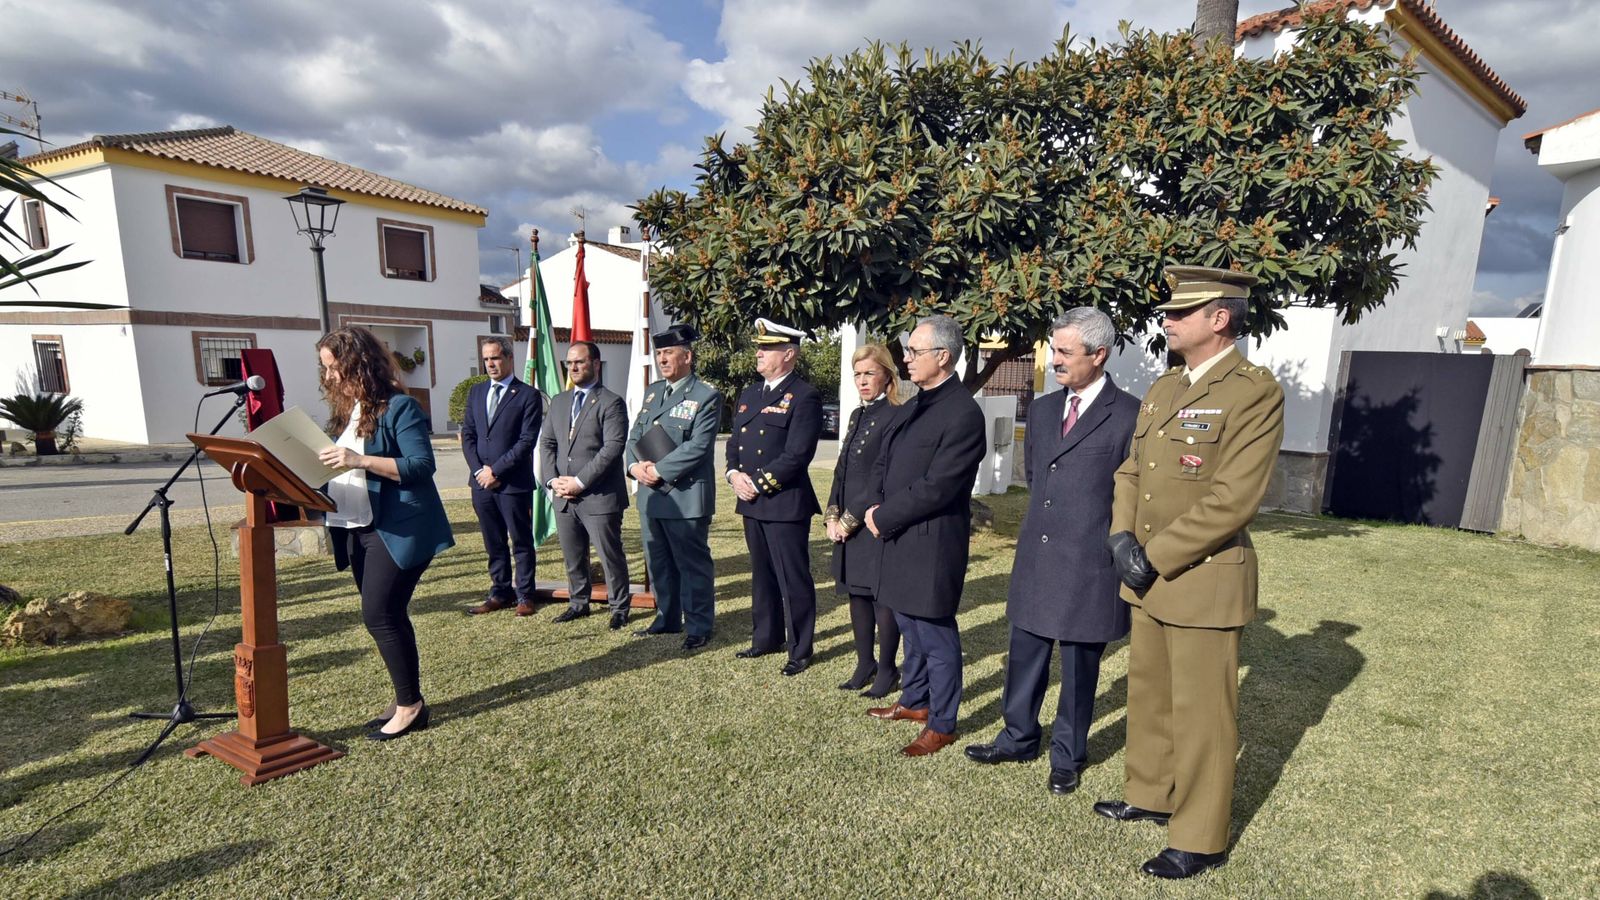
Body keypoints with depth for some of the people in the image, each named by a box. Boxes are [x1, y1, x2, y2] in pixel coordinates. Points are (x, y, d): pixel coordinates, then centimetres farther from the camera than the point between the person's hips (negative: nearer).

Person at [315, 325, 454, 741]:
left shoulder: (399, 407, -12)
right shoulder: (345, 408, 14)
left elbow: (422, 466, -20)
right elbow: (342, 465, 19)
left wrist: (360, 460, -26)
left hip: (398, 530, -9)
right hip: (357, 530, 9)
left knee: (379, 615, -8)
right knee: (386, 616, 14)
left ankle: (411, 705, 6)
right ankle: (406, 699, 26)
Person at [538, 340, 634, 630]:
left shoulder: (611, 403, -7)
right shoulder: (559, 401, 14)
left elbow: (612, 449, -16)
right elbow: (546, 443, 12)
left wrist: (580, 482, -18)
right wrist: (553, 480, -4)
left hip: (599, 497, -6)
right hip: (564, 497, 6)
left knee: (611, 556, 3)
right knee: (572, 557, 18)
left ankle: (620, 608, 20)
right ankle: (578, 603, 35)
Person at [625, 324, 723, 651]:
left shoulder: (706, 396, -9)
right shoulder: (652, 391, 14)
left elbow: (698, 447, -18)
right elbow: (635, 436, 13)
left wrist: (659, 470, -19)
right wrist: (635, 465, -7)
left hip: (685, 497, -7)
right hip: (651, 495, 7)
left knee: (692, 564, 3)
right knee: (658, 562, 17)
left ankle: (699, 627, 16)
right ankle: (668, 619, 33)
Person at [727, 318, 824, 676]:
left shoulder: (804, 397, -11)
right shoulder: (748, 394, 15)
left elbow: (797, 454, -18)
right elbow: (734, 441, 17)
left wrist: (758, 483, -16)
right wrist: (734, 473, -2)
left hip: (786, 502, -8)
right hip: (751, 501, 8)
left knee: (793, 580, 2)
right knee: (762, 575, 19)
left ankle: (800, 650, 16)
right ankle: (766, 637, 35)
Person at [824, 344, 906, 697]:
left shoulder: (895, 417, -13)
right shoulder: (857, 416, 14)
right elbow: (842, 470, 13)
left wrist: (851, 520, -14)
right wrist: (832, 516, 3)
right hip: (848, 524, 8)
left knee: (882, 595, 3)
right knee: (857, 592, 15)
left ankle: (887, 670, 18)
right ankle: (864, 664, 29)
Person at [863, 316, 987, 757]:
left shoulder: (963, 413, -17)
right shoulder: (915, 405, 12)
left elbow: (935, 488, -21)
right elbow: (883, 462, 15)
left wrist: (884, 517, -14)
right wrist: (877, 506, -2)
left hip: (932, 543, -9)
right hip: (900, 538, 9)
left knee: (936, 634, 4)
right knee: (910, 625, 22)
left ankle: (942, 724, 21)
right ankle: (915, 700, 40)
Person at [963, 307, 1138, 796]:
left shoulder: (1130, 416, -10)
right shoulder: (1042, 408, 9)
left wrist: (1116, 544, -2)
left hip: (1090, 564, -5)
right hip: (1035, 557, 6)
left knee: (1079, 667, 11)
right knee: (1024, 656, 16)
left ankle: (1068, 756, 31)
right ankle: (1019, 738, 36)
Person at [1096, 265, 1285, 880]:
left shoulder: (1255, 392, -14)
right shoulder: (1162, 387, 11)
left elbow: (1232, 499, -21)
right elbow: (1131, 471, 12)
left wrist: (1154, 557, -17)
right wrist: (1122, 537, -4)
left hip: (1203, 580, -8)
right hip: (1148, 576, 8)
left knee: (1200, 713, 6)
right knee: (1148, 694, 20)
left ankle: (1200, 839, 24)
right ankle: (1150, 797, 40)